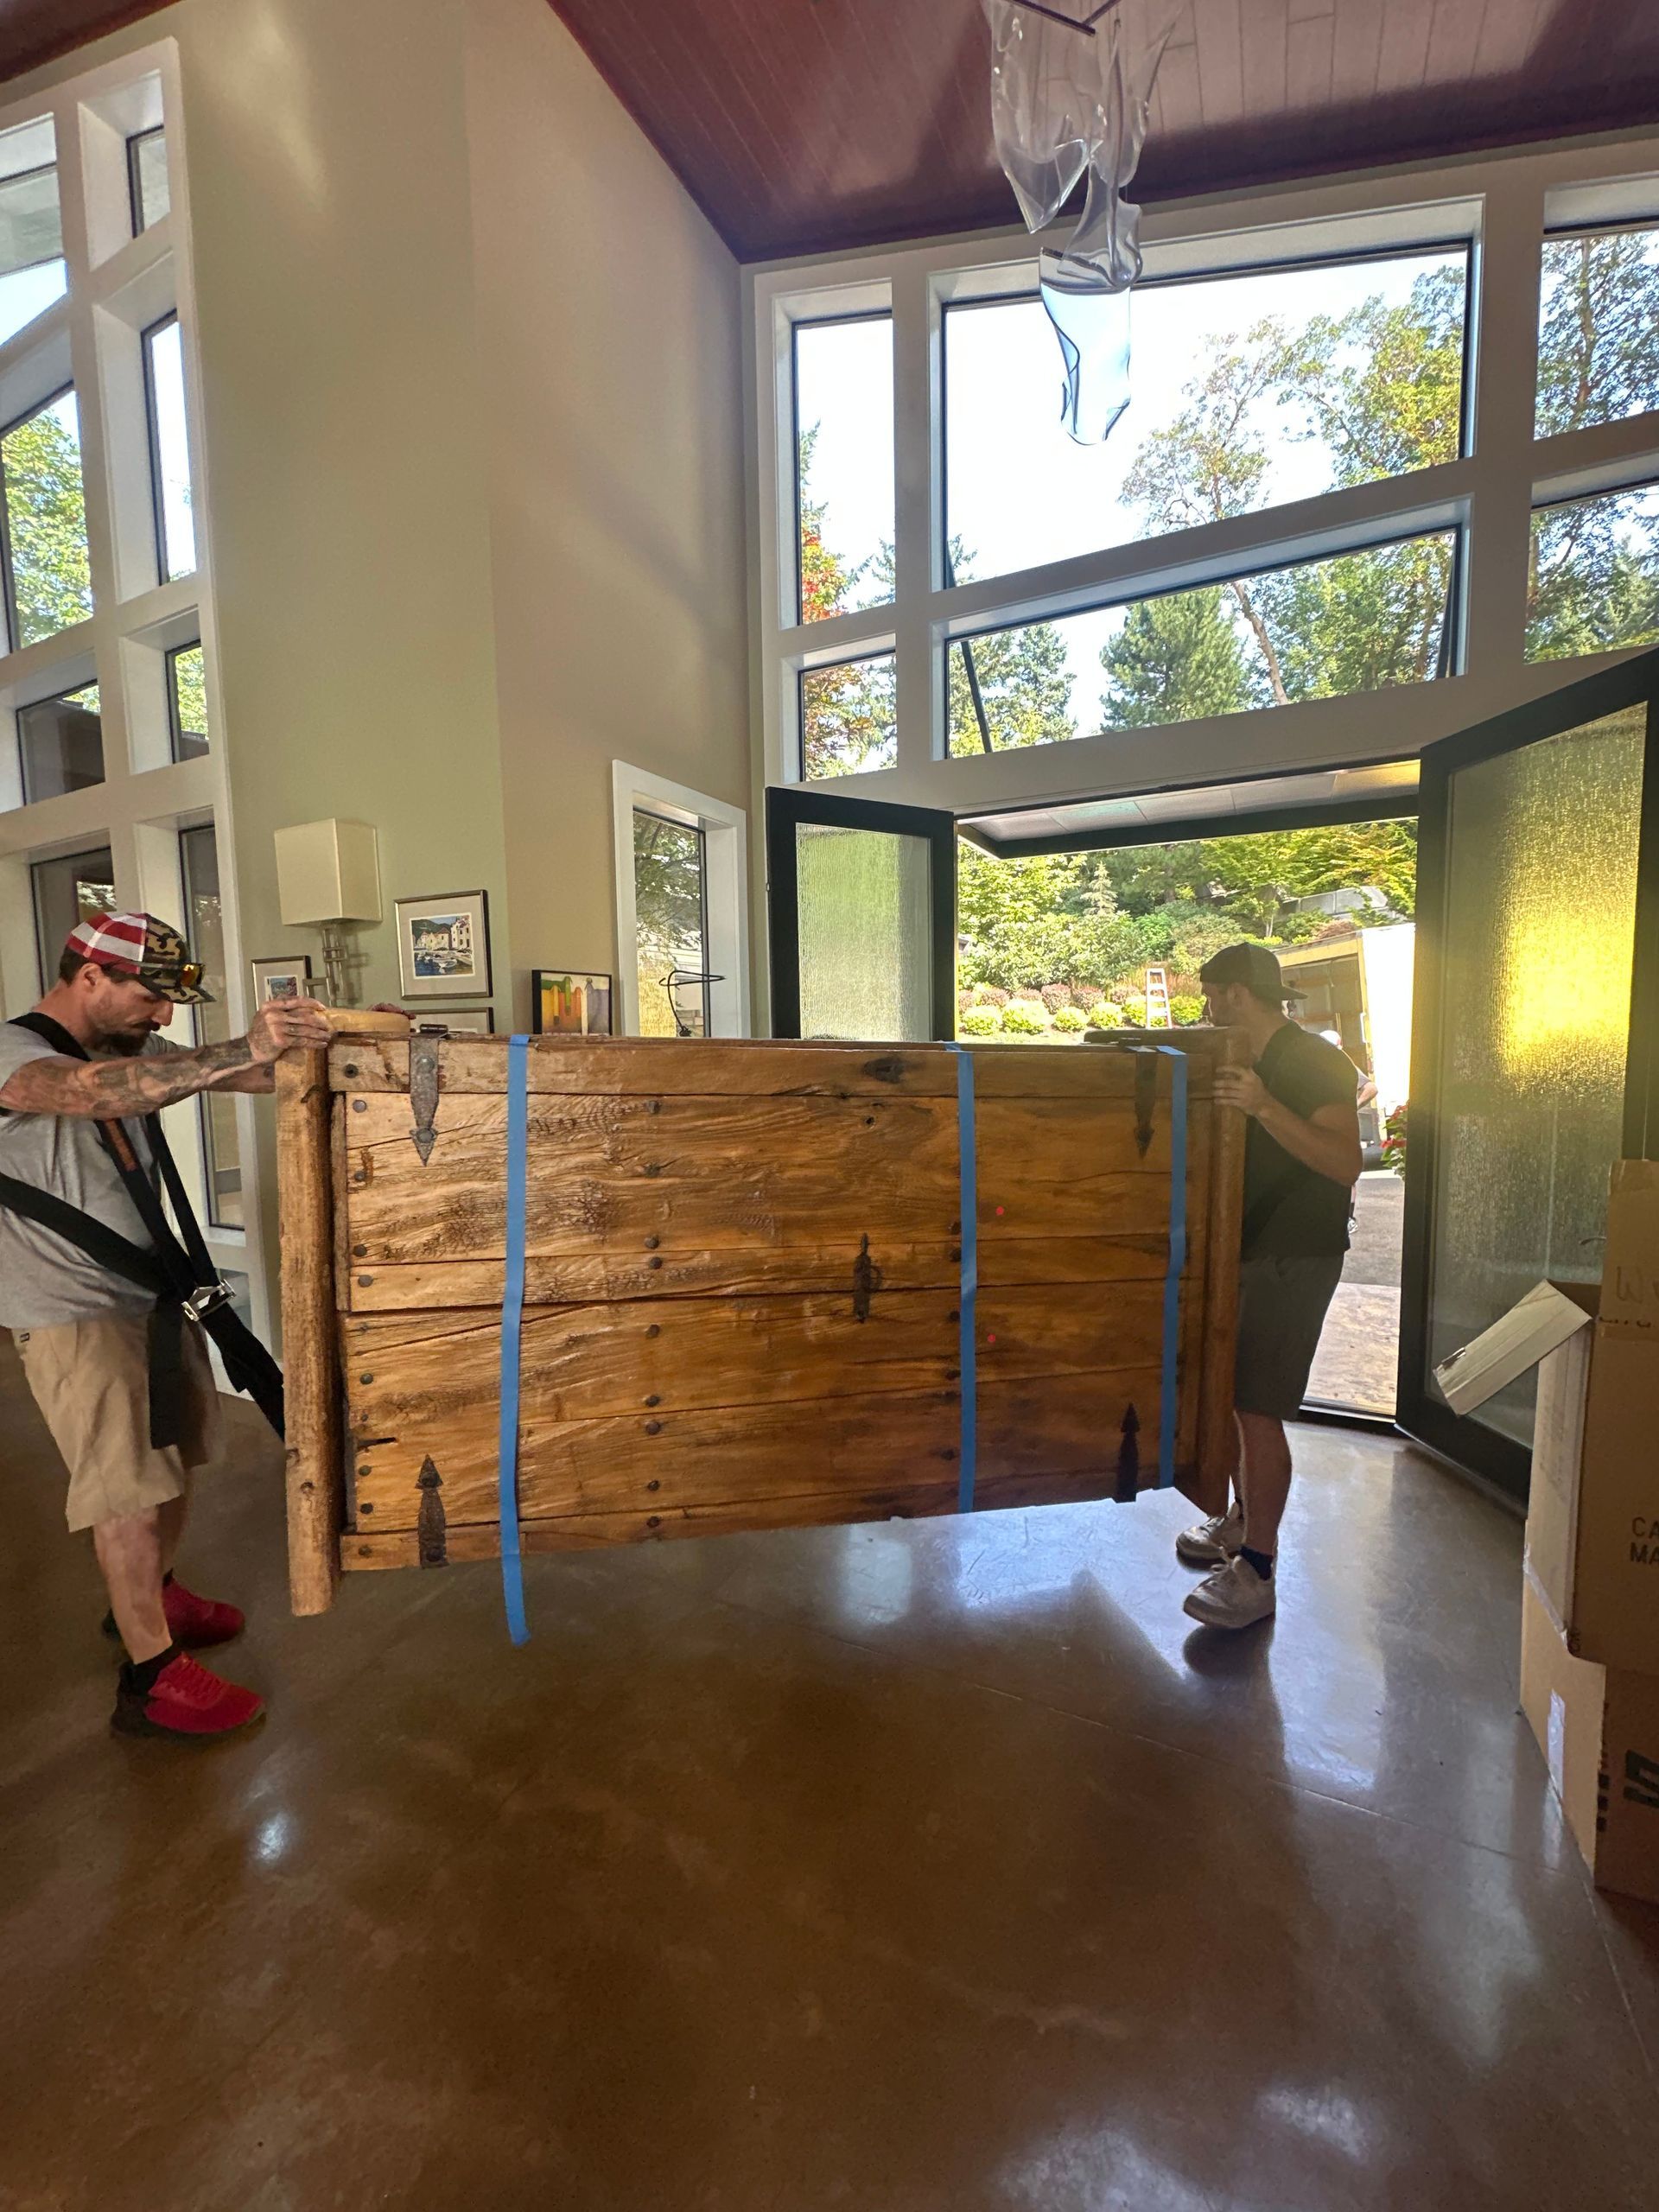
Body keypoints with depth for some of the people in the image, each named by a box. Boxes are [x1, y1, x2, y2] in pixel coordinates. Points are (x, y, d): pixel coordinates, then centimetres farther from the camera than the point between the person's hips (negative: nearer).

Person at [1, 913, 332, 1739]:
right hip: (74, 1315, -7)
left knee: (172, 1463, 16)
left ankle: (148, 1600, 39)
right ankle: (151, 1679, 13)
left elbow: (245, 1077, 0)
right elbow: (96, 1091, -39)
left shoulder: (131, 1050, 7)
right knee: (130, 1492, -2)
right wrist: (243, 1050, -51)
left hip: (153, 1293, 7)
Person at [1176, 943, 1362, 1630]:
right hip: (1245, 1252, 9)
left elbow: (1346, 1164, -25)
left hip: (1294, 1259, -9)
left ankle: (1257, 1571, 2)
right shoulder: (1248, 1066, 15)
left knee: (1257, 1410, -8)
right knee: (1230, 1395, 15)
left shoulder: (1316, 1064, -13)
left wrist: (1265, 1107, -34)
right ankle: (1240, 1521, 31)